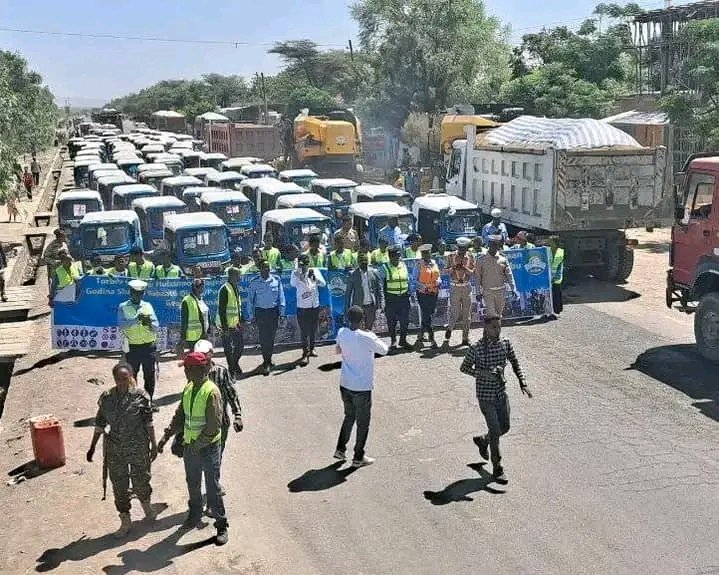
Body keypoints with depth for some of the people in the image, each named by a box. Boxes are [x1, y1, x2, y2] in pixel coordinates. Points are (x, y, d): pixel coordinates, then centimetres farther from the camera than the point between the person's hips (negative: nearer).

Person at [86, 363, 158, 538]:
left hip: (138, 448, -2)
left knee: (140, 481, 11)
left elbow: (149, 423, -6)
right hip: (115, 449, 2)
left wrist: (154, 445, -4)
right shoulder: (106, 397, -3)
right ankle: (125, 521, 25)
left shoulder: (140, 396, -11)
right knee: (119, 485, 9)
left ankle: (146, 505, 43)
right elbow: (100, 424, 5)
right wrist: (92, 447, 7)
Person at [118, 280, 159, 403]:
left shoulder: (148, 306, 6)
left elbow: (157, 327, 1)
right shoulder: (123, 307, -1)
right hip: (132, 348, -2)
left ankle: (149, 401, 22)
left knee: (150, 375, 9)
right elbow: (121, 325, -16)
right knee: (131, 375, 6)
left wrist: (149, 324, -20)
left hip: (149, 346, 2)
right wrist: (137, 319, -27)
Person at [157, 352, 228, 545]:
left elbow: (214, 426, -23)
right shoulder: (188, 388, 2)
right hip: (190, 446, 7)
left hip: (208, 448, -7)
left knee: (212, 488, 2)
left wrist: (197, 445, -20)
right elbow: (180, 415, 10)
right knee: (192, 484, 21)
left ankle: (221, 525, 15)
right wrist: (166, 436, 1)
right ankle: (194, 516, 41)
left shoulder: (212, 392, -22)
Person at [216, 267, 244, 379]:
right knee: (228, 348, 2)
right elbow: (221, 310, -19)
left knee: (240, 345, 13)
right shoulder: (224, 290, -16)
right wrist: (224, 327, -22)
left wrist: (241, 321, 17)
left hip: (236, 324, 8)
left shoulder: (236, 288, 11)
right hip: (227, 325, -8)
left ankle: (234, 365, 30)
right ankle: (232, 369, 12)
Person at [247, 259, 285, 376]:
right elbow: (251, 299, 2)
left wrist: (281, 311, 3)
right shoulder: (254, 282, -3)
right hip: (260, 312, -1)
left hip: (273, 312, 2)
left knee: (271, 337, 8)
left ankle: (267, 360, 23)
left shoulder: (276, 280, 0)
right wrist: (252, 315, 0)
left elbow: (281, 297, 6)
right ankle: (267, 361, 0)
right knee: (263, 338, -6)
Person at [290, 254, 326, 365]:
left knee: (313, 329, 17)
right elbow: (293, 284, -29)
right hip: (302, 307, -3)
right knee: (304, 331, -6)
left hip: (315, 306, 3)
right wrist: (299, 275, -46)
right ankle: (305, 353, -2)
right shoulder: (295, 273, -9)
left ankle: (311, 348, 35)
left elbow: (323, 284, -13)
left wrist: (316, 278, -32)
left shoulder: (315, 271, -2)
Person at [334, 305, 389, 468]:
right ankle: (358, 457, 18)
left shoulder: (341, 332, -5)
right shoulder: (367, 338, -22)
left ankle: (340, 449, 29)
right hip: (362, 387, -5)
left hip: (345, 384, 6)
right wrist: (374, 338, 9)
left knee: (349, 416, 25)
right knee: (363, 423, 10)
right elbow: (384, 350, -5)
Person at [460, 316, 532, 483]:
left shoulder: (505, 343, -4)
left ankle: (483, 440, 47)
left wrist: (523, 384, -3)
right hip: (485, 396, -5)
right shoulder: (476, 349, -17)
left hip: (501, 393, 5)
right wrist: (483, 373, -22)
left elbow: (515, 364, 7)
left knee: (504, 427, 16)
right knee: (495, 431, -5)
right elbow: (464, 368, -7)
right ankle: (497, 469, 8)